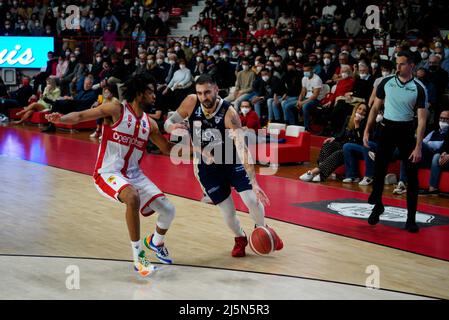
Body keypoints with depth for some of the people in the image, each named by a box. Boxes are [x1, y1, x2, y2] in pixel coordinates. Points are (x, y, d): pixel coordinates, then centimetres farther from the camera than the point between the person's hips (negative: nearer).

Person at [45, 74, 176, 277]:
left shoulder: (149, 123, 9)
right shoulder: (116, 110, -9)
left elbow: (169, 149, 20)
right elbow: (81, 116, -15)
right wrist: (61, 119, -34)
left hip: (134, 174, 7)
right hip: (109, 173, -6)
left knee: (168, 210, 0)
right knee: (133, 198, -37)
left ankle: (156, 242, 36)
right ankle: (138, 256, -24)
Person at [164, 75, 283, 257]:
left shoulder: (229, 113, -28)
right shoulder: (191, 102, -18)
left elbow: (242, 148, -35)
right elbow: (167, 123, -5)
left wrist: (254, 183, -43)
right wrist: (172, 126, -33)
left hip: (232, 161, -2)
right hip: (207, 167, 2)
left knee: (252, 200, -14)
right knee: (228, 213, -1)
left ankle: (262, 229, 20)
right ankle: (240, 239, 33)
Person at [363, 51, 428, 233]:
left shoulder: (419, 88, -7)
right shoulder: (386, 82, 1)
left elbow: (422, 119, -10)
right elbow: (375, 108, 10)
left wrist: (418, 147, -16)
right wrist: (367, 130, 3)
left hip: (406, 131, -2)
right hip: (388, 129, 2)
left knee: (412, 176, -2)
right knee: (379, 171, 3)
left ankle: (411, 218, 5)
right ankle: (377, 206, 25)